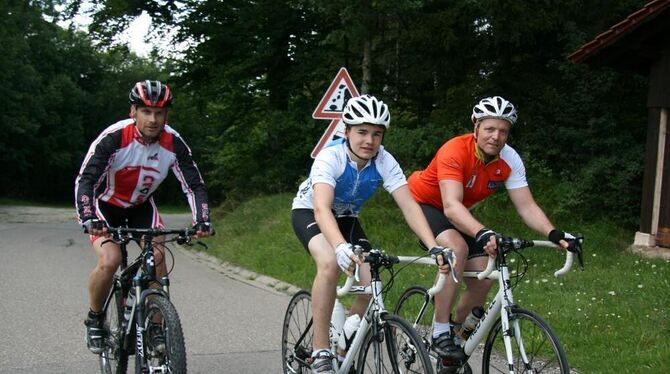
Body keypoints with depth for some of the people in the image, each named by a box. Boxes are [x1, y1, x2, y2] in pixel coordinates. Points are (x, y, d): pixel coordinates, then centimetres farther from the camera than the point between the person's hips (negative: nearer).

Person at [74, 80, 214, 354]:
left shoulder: (173, 143, -21)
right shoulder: (113, 137, -31)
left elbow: (194, 184, -17)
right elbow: (85, 180, -34)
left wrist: (202, 220, -33)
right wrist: (88, 219, -50)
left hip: (141, 206, 3)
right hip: (105, 205, -3)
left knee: (157, 256, -17)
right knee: (109, 261, -25)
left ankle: (155, 328, -2)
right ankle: (94, 320, 1)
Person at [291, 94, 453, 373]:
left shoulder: (384, 162, -23)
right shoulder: (330, 157, -33)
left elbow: (409, 205, -30)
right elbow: (322, 208, -47)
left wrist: (434, 247, -45)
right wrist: (341, 247, -66)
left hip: (347, 217, 4)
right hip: (309, 212, -4)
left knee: (371, 285, -16)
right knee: (330, 263, -35)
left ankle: (343, 351, 8)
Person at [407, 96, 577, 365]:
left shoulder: (510, 161, -17)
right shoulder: (455, 151, -34)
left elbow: (527, 207, -19)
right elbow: (451, 206, -44)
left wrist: (554, 234, -37)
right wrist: (483, 234, -60)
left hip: (458, 213, 6)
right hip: (423, 202, -6)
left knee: (483, 279, -6)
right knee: (457, 248, -34)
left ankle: (457, 329, 20)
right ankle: (440, 333, -24)